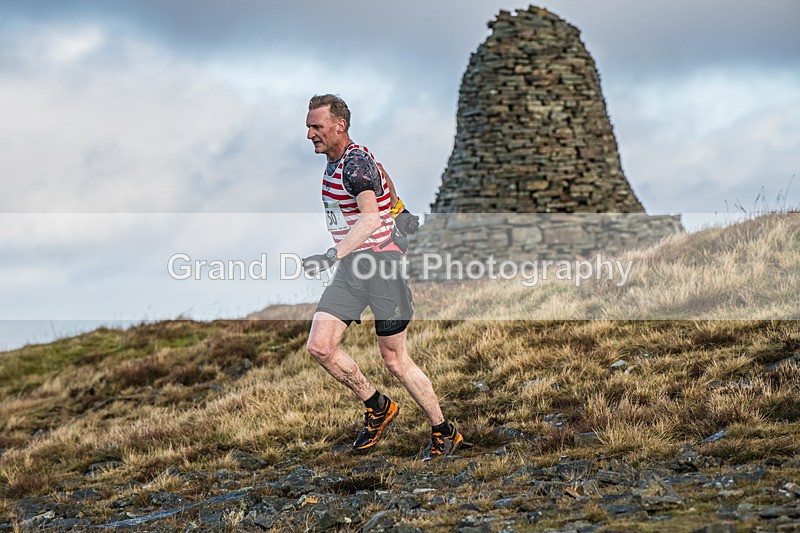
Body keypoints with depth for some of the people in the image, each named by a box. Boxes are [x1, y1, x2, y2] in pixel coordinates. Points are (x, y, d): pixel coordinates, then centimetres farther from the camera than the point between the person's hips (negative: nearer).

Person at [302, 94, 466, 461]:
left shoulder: (356, 163, -18)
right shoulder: (334, 161, 12)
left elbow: (371, 218, -33)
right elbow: (381, 174, 31)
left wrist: (333, 255, -44)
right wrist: (399, 210, 43)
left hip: (382, 259, -8)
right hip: (350, 268, 8)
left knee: (394, 360, -2)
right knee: (319, 347, -8)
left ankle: (445, 433, 14)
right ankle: (377, 406, 11)